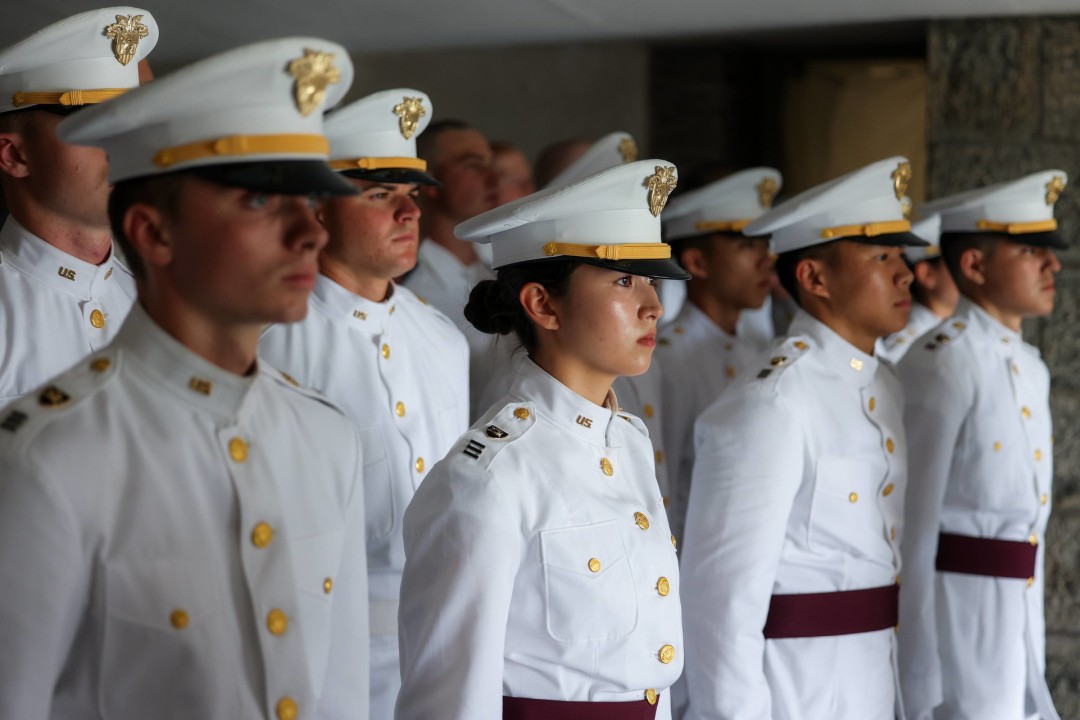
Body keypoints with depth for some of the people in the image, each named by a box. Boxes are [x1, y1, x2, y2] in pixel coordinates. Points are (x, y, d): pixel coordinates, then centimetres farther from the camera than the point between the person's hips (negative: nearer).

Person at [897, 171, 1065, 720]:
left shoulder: (1029, 367, 13)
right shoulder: (940, 363, -14)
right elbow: (909, 527, -15)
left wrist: (1034, 663, 20)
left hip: (1018, 627, 8)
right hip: (955, 613, -8)